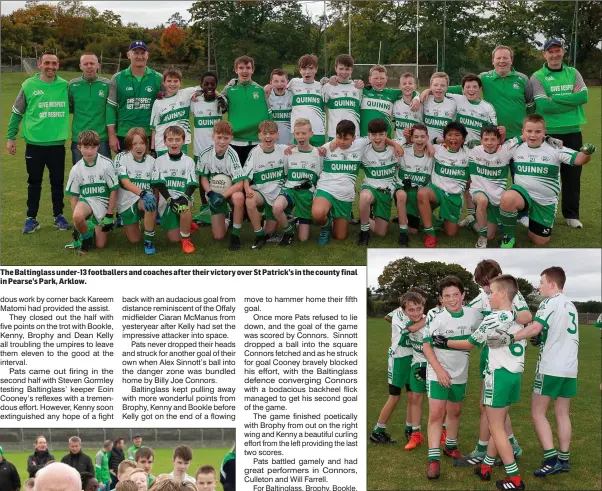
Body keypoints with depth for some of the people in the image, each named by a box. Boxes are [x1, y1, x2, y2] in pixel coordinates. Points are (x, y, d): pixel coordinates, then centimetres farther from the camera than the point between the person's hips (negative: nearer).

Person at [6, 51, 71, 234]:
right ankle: (31, 219, 17)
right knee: (34, 182, 8)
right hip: (35, 143, -1)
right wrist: (10, 137, 2)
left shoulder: (65, 86, 0)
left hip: (57, 143, 1)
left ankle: (58, 216, 22)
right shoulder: (29, 85, -3)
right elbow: (17, 113, 4)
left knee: (58, 181, 9)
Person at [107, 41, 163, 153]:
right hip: (124, 135, 0)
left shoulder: (158, 79, 4)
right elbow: (111, 107, 3)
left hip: (150, 135, 0)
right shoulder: (118, 78, 3)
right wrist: (112, 135, -3)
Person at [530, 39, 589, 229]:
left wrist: (555, 99, -14)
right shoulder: (537, 77, -4)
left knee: (572, 173, 7)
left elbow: (584, 96, -9)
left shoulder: (573, 73, 8)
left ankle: (571, 214, 17)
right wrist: (572, 100, -12)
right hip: (549, 132, -3)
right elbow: (543, 106, -18)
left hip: (573, 131, 3)